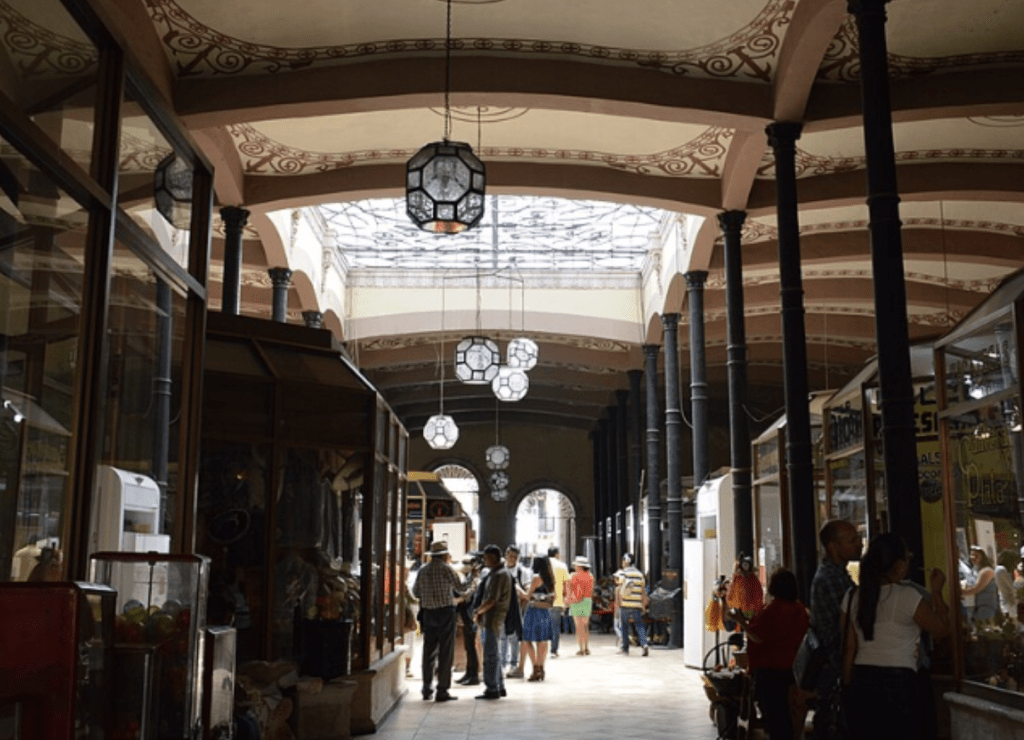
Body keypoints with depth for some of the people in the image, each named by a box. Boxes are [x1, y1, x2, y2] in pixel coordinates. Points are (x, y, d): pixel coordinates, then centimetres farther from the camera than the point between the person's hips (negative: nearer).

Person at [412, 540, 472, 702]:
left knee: (429, 651, 12)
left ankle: (426, 689, 14)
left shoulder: (423, 570, 5)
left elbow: (416, 592, 10)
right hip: (445, 612, -5)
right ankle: (442, 690, 0)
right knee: (445, 652, 0)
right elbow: (461, 589, -3)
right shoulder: (447, 569, -9)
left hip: (428, 613, 5)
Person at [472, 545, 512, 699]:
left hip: (494, 619, -10)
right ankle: (499, 687, 22)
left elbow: (492, 600, -20)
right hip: (489, 619, 10)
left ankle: (492, 689, -2)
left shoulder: (499, 575, -16)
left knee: (490, 655, -6)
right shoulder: (493, 574, 16)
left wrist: (477, 611, -8)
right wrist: (480, 611, 8)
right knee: (493, 654, 15)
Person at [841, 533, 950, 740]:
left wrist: (848, 686, 13)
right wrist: (937, 591, 11)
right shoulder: (907, 596, -10)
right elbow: (941, 628, 2)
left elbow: (849, 648, 6)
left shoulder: (853, 597, 4)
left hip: (861, 682, 5)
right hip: (898, 683, -5)